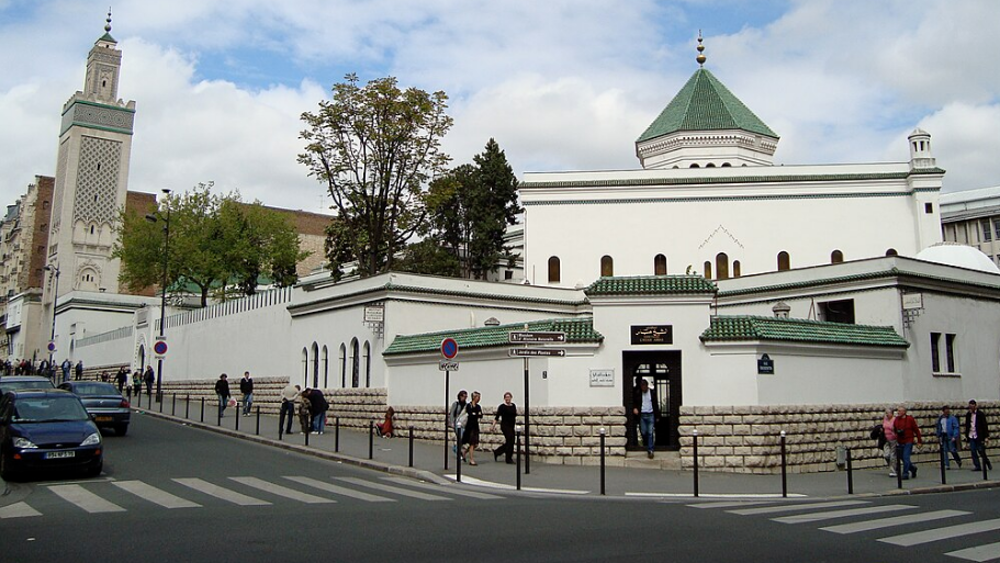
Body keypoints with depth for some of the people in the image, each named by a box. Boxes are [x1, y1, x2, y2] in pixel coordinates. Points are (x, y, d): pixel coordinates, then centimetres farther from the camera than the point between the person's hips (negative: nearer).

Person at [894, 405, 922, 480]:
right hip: (900, 442, 6)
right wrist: (898, 432, 1)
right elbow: (895, 429, 20)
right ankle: (913, 467, 35)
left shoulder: (910, 419, -8)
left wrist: (919, 440, -1)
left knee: (906, 457, -11)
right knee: (903, 458, 11)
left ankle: (905, 474, -4)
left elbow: (916, 430, -3)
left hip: (908, 441, -5)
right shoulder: (896, 419, 6)